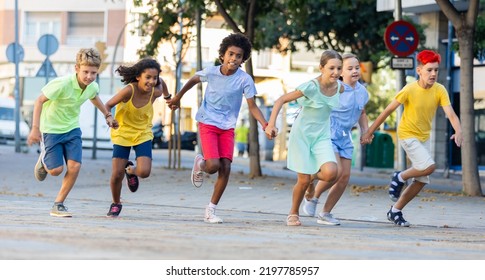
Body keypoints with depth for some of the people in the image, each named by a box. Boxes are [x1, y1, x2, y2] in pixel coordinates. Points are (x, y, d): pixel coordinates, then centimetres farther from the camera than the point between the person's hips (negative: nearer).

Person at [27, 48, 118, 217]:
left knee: (74, 167, -11)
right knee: (56, 170, -8)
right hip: (51, 129, -5)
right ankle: (43, 161, 29)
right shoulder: (62, 84, -29)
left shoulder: (93, 87, -9)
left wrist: (107, 115, 26)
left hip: (72, 129, 5)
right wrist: (35, 128, -24)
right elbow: (39, 100, -21)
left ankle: (58, 205, 3)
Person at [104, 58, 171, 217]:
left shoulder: (155, 92, -17)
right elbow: (108, 105, -19)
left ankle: (131, 170, 22)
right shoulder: (129, 90, -27)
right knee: (117, 174, -5)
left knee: (144, 172, -17)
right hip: (122, 133, -2)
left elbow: (161, 82, 7)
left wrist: (168, 97, 25)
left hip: (143, 134, 2)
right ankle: (116, 204, 25)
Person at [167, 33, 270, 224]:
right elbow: (194, 80, 12)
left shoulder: (245, 80, -11)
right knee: (213, 165, -19)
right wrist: (178, 98, 22)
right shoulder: (211, 72, -9)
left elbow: (252, 106, -10)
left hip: (227, 127, 2)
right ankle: (200, 164, 21)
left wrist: (265, 125, -25)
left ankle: (211, 210, 5)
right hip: (207, 123, -2)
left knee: (226, 168, -9)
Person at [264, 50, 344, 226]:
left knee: (331, 173, -20)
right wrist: (271, 124, -28)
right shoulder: (311, 86, -22)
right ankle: (293, 213, 23)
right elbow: (281, 100, -19)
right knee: (303, 180, -3)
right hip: (301, 134, -4)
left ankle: (314, 176, 15)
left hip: (322, 136, 4)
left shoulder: (339, 87, -6)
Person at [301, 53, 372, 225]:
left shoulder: (362, 92, 6)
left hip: (345, 137, 7)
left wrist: (365, 131, 11)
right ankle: (312, 196, 6)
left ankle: (325, 213, 13)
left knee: (345, 176, 1)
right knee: (336, 171, -21)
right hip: (328, 133, -7)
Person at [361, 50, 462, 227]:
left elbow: (450, 114, -19)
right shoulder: (410, 90, -19)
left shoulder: (440, 90, -10)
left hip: (424, 137, 6)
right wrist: (370, 131, -9)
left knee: (421, 181, 7)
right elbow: (388, 110, -12)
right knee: (429, 166, -25)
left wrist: (458, 131, -39)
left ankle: (395, 211, 21)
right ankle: (400, 178, 1)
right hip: (408, 135, -6)